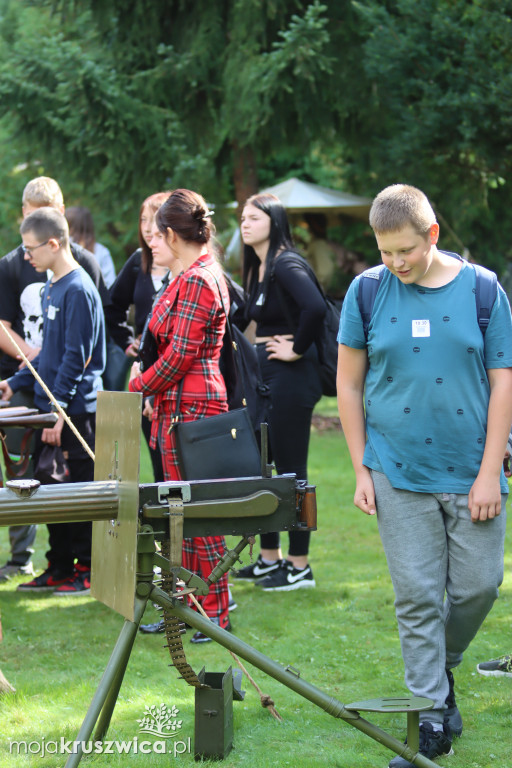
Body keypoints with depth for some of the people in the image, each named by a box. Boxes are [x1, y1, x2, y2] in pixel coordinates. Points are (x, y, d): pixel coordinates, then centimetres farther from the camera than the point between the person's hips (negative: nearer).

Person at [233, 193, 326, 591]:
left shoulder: (286, 264, -16)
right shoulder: (256, 268, 13)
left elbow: (315, 307, -32)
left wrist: (297, 349, -21)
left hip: (290, 376, -10)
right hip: (263, 373, 10)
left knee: (291, 468, -4)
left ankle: (300, 567, 4)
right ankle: (270, 558, 24)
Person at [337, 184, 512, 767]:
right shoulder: (367, 292, 1)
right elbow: (348, 384, 7)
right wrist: (361, 470, 3)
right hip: (399, 472, 0)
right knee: (416, 596, 0)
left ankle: (443, 664, 32)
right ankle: (432, 711, 8)